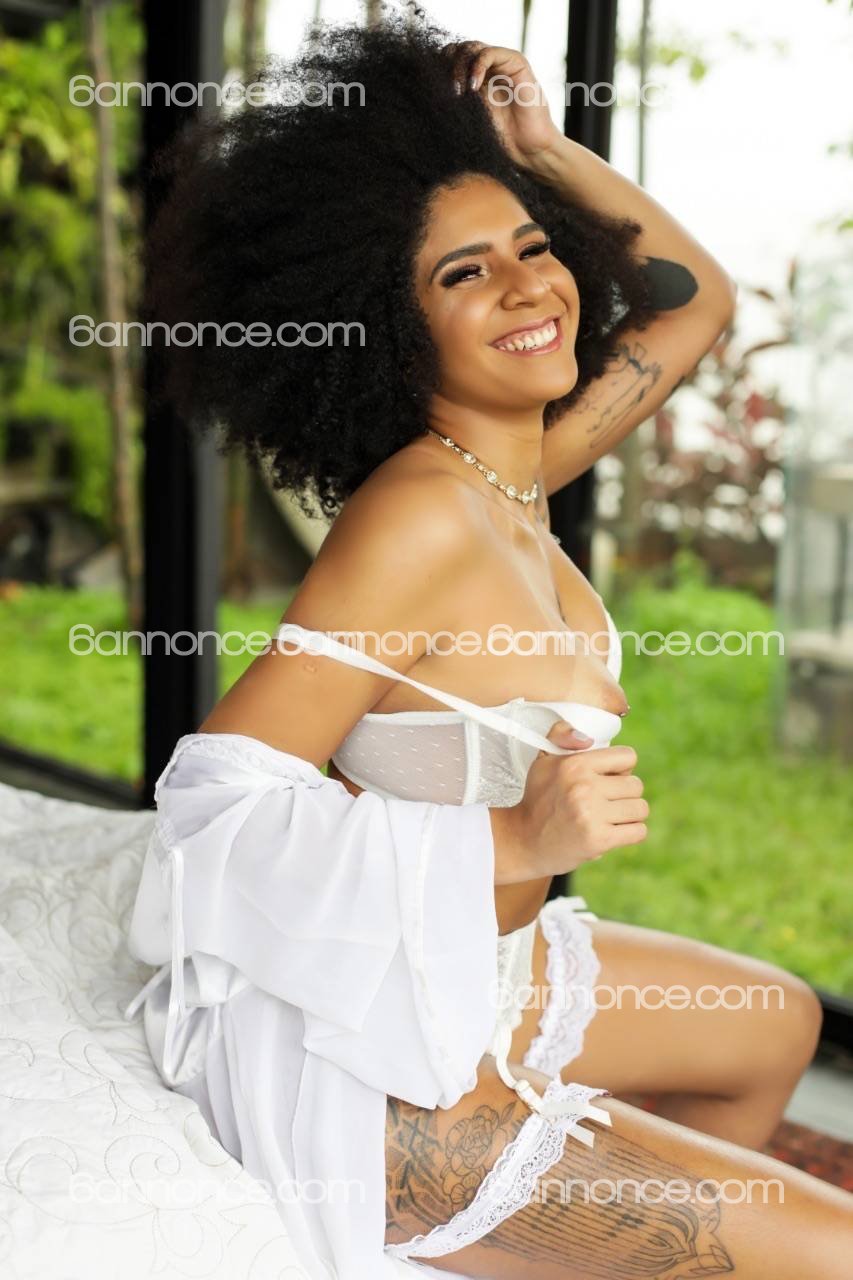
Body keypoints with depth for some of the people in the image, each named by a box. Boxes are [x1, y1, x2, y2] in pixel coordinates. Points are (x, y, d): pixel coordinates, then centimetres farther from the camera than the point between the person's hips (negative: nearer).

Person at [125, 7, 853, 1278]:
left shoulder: (512, 476, -1)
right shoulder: (419, 518, -26)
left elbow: (696, 298, 14)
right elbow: (212, 802, -29)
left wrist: (544, 151, 3)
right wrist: (510, 841, -33)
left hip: (481, 979, 9)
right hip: (376, 1057, -9)